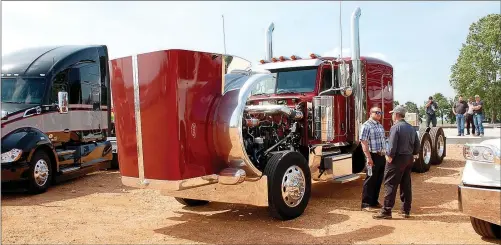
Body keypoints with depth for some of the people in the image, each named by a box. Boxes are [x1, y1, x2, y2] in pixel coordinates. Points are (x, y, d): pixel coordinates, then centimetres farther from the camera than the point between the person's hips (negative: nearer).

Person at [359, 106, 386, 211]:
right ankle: (366, 204, 3)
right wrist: (369, 157, -22)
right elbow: (363, 142, -17)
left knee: (379, 181, 13)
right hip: (373, 156, -8)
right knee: (370, 181, -3)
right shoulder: (367, 126, -10)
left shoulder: (380, 126, 16)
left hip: (382, 156, 8)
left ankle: (374, 201, 24)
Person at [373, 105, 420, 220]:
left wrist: (389, 156, -10)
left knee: (390, 185, -5)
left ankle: (386, 211, -4)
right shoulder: (411, 128, 12)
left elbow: (392, 146, -21)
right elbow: (417, 145, 14)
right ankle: (406, 210, 20)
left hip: (398, 159, -8)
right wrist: (411, 154, 19)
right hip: (409, 159, 8)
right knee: (406, 185, 14)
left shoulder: (395, 127, -14)